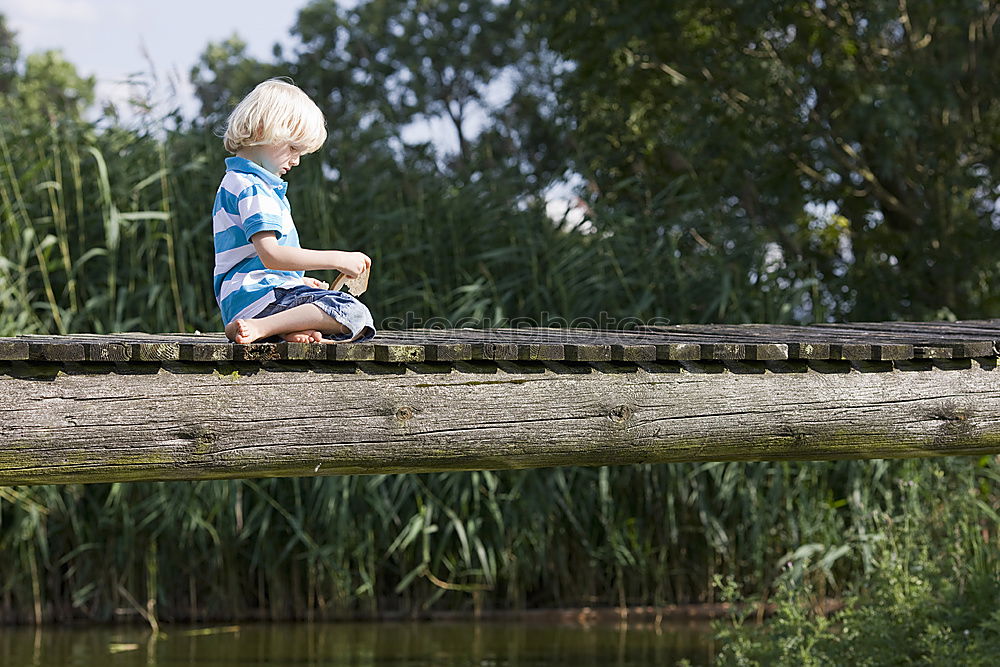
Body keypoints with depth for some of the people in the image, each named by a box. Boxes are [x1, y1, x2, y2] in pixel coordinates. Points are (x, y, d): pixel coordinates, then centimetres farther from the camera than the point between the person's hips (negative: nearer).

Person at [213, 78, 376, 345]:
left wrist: (301, 282, 21)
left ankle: (289, 331, -18)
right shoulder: (252, 188, -11)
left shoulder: (238, 182, 24)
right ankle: (259, 328, -28)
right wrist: (337, 259, -18)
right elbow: (270, 255, -22)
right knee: (352, 312, -26)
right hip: (256, 295, -11)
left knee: (360, 329, 8)